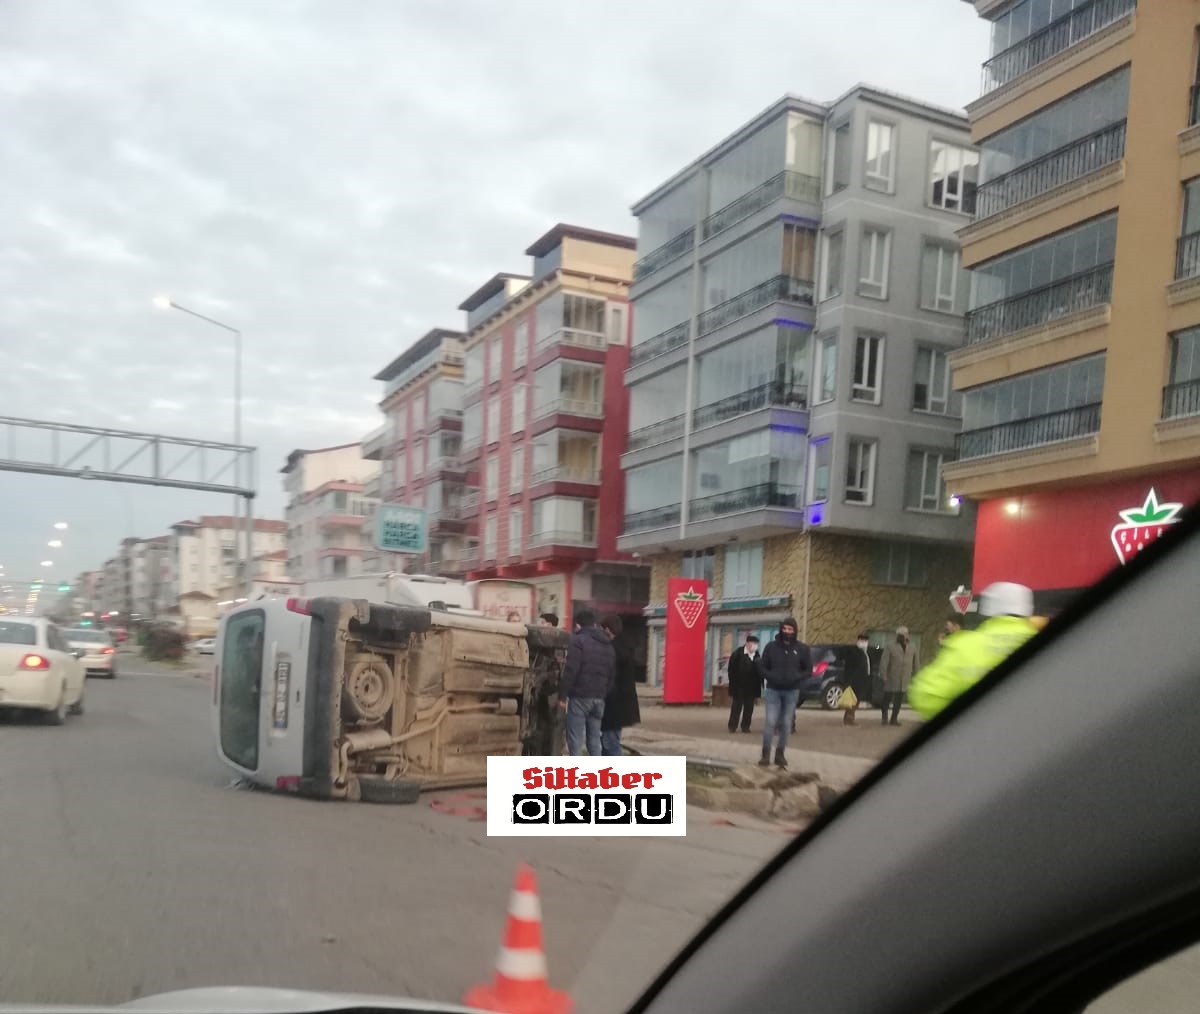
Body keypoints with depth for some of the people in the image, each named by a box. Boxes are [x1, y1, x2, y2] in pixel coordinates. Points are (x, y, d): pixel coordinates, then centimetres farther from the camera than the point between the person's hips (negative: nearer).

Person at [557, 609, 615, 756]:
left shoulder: (578, 640, -5)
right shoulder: (608, 645, 18)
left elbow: (570, 671, -13)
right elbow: (612, 675, 18)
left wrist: (562, 695, -9)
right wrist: (605, 694, 17)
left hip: (580, 696, -6)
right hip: (599, 698, 7)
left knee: (575, 739, -5)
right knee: (594, 738, 11)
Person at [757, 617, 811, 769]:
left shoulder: (802, 648, 1)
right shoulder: (771, 647, 0)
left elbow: (808, 669, 5)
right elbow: (762, 667, 5)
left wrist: (796, 678, -12)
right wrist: (771, 676, -13)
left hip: (792, 692, 1)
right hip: (773, 690, -1)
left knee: (786, 724, 6)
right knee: (770, 722, -7)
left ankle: (780, 754, 18)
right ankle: (766, 754, -2)